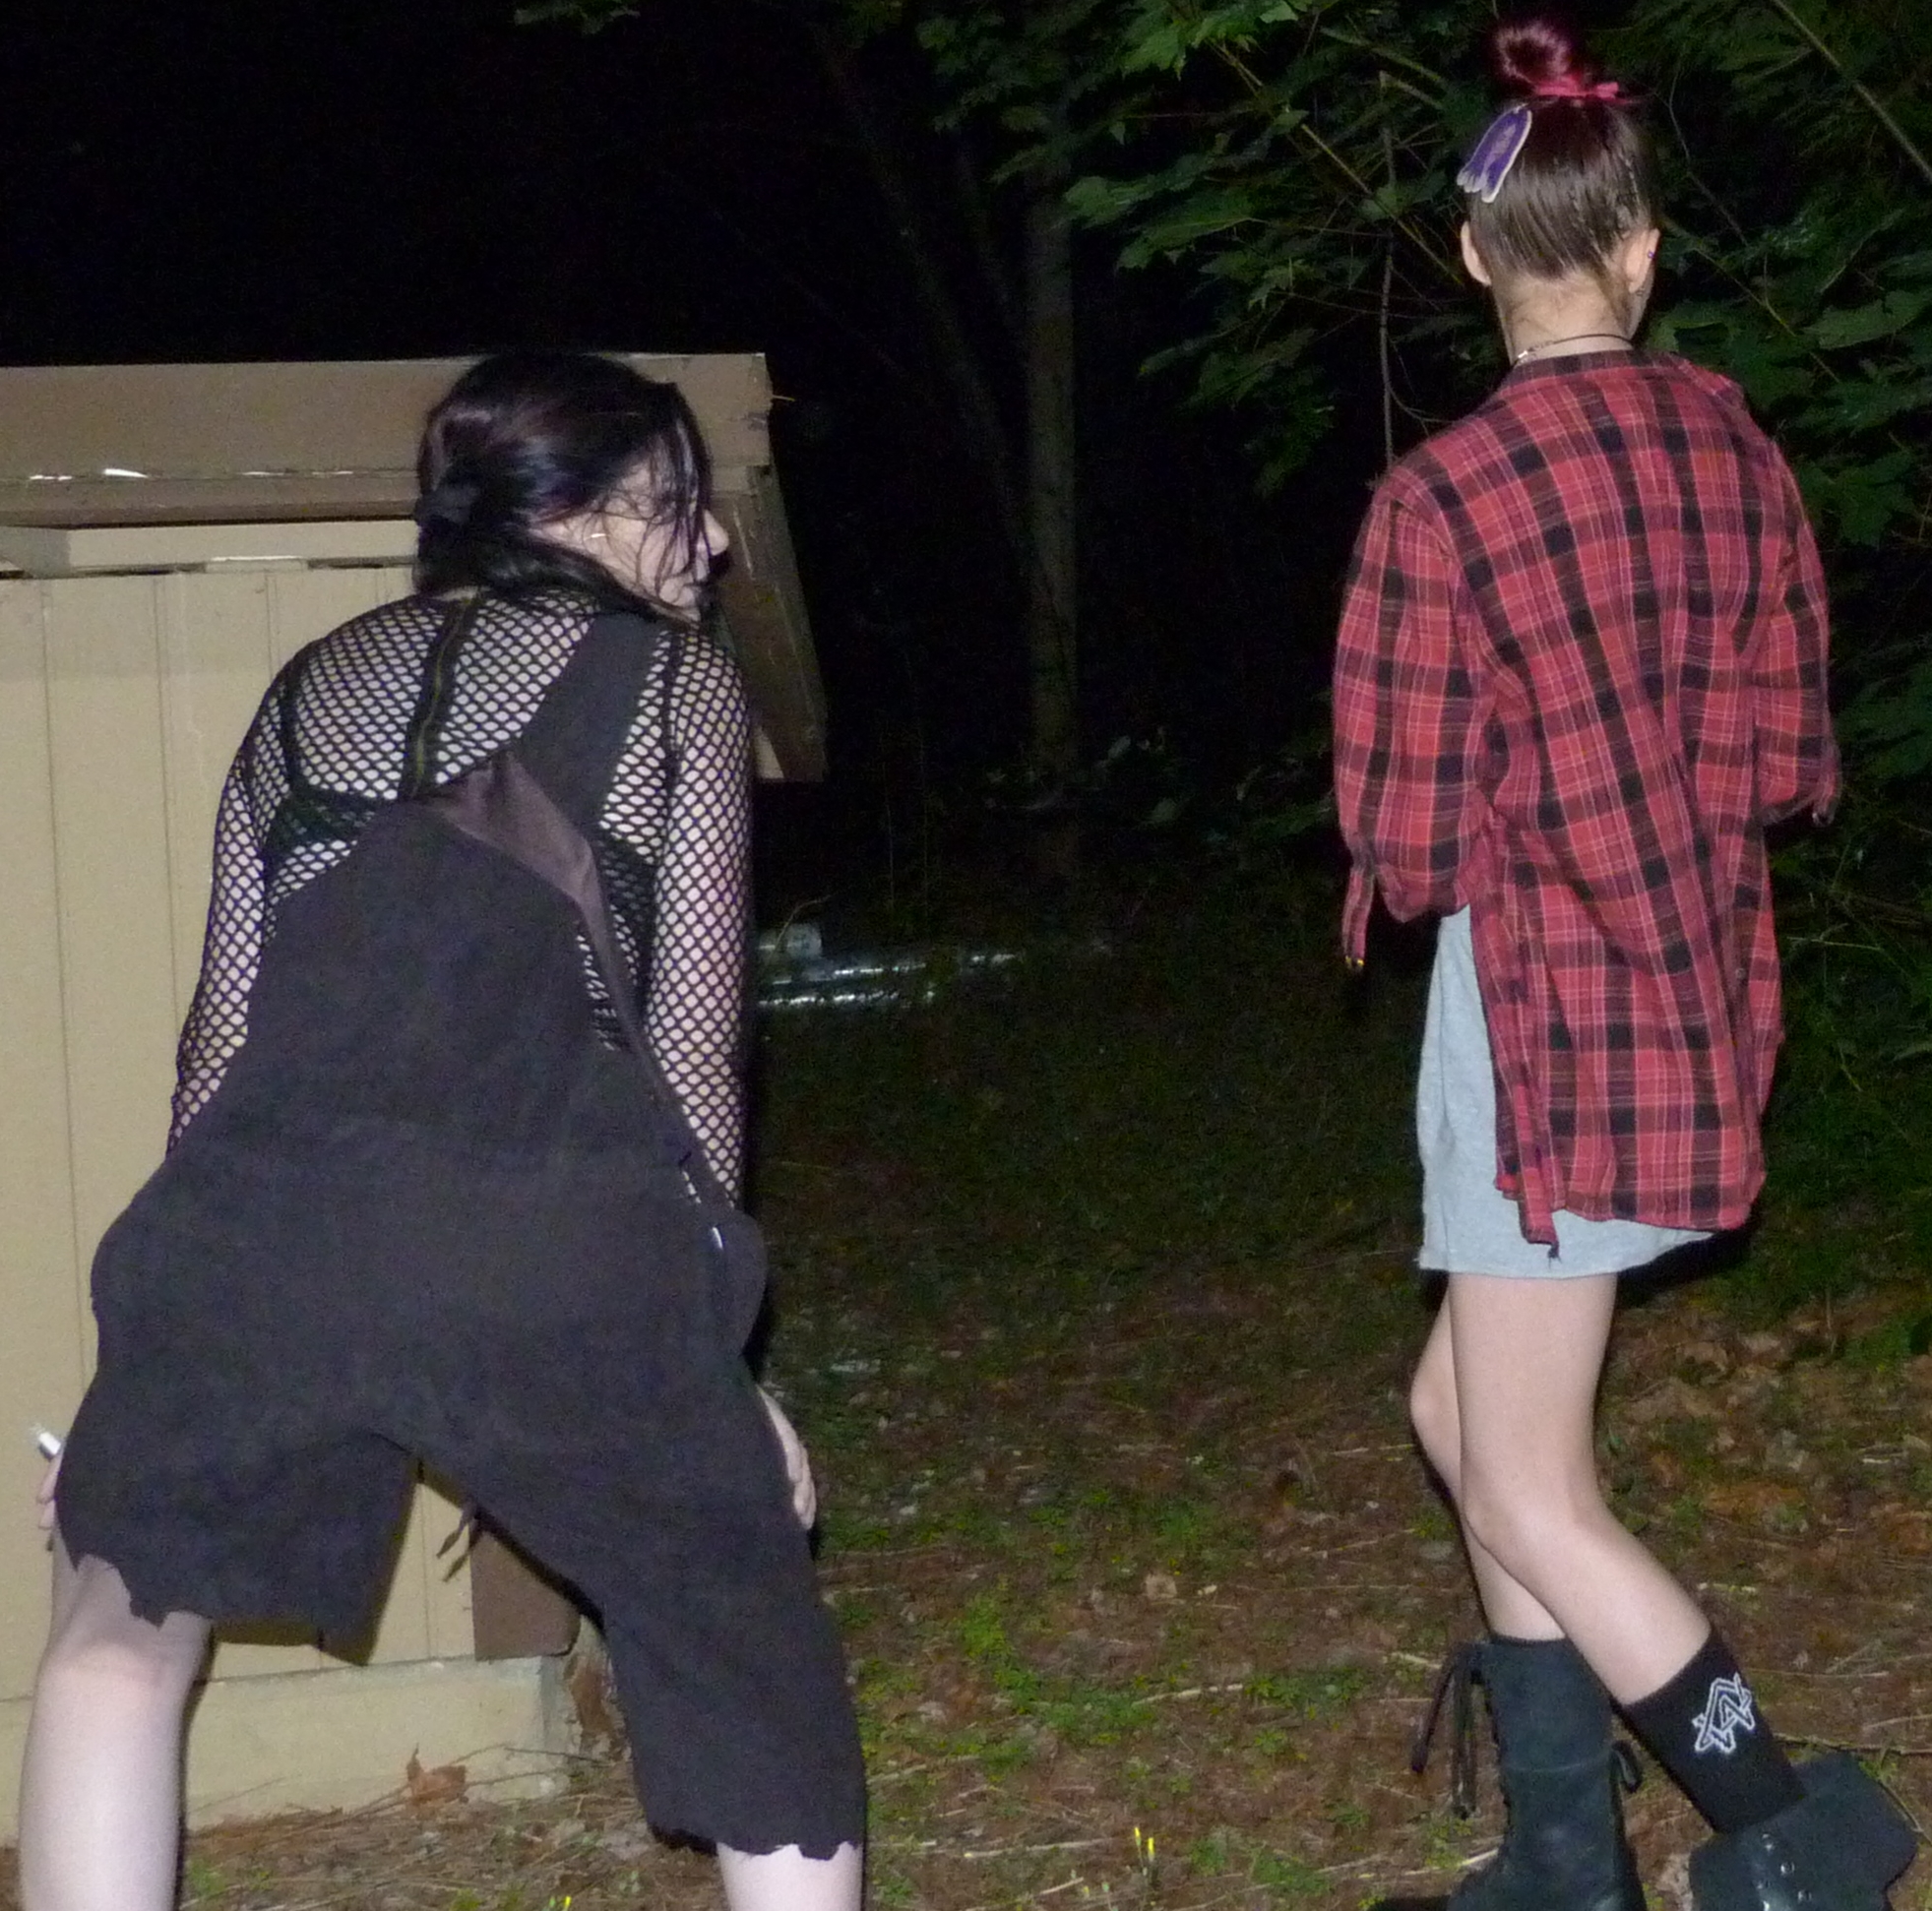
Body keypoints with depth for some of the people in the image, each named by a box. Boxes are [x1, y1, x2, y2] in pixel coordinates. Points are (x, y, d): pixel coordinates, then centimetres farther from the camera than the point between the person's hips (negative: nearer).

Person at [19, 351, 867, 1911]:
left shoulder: (316, 686, 26)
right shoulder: (676, 680, 17)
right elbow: (690, 1044, 12)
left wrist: (168, 1325, 31)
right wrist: (707, 1344, 20)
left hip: (271, 1210, 3)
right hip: (559, 1232, -2)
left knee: (128, 1613, 29)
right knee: (753, 1683, 19)